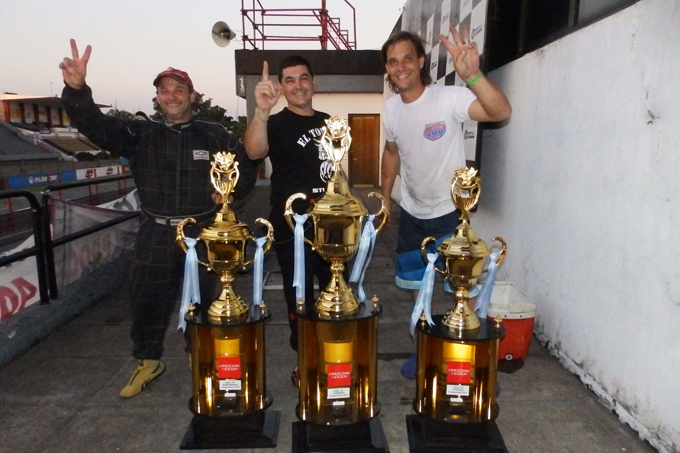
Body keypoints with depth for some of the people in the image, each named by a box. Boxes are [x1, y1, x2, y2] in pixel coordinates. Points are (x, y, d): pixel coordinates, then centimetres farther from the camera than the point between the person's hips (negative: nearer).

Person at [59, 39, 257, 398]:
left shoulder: (215, 135, 2)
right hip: (156, 235, 2)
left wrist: (230, 191, -10)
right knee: (146, 301, 10)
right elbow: (95, 126, -7)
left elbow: (246, 169, 9)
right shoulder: (141, 135, 5)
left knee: (203, 300, 9)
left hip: (203, 233, -1)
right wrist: (76, 90, -24)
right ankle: (148, 362, 33)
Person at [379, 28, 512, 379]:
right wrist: (385, 196, 12)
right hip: (412, 212, 6)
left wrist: (473, 75, -54)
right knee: (417, 284, 18)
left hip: (450, 211, -6)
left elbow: (502, 112, -38)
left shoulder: (448, 99, -22)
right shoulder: (390, 108, -3)